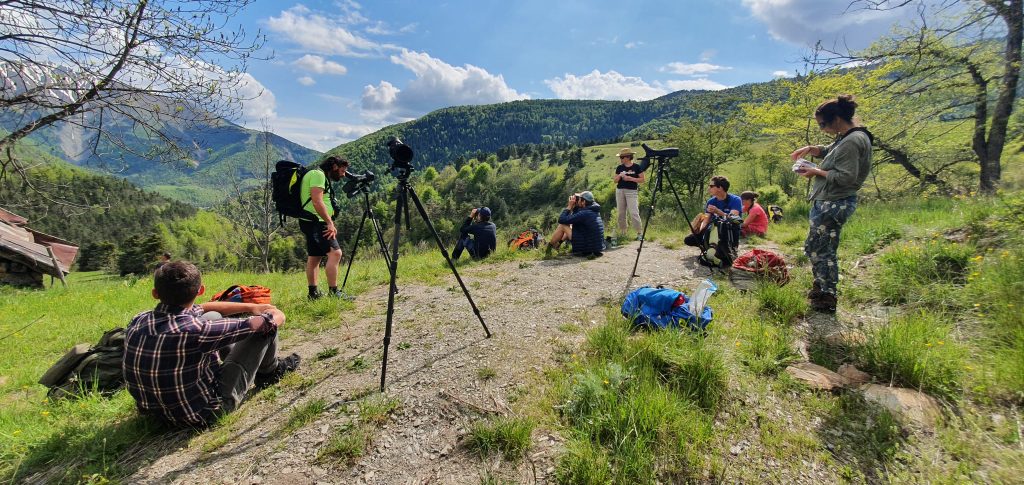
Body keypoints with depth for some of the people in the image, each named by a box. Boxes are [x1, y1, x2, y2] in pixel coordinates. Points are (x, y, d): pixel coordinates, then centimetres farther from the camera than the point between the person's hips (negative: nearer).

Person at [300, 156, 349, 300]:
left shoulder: (322, 176, 23)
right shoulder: (318, 174, -9)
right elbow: (317, 202, -20)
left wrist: (329, 223, 12)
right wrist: (330, 223, -21)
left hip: (312, 223, 11)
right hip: (315, 221, -11)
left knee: (315, 257, 13)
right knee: (335, 252, -18)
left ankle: (313, 292, 20)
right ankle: (333, 292, -21)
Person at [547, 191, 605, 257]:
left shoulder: (584, 213, -20)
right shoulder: (594, 211, 7)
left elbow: (561, 220, -16)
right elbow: (575, 218, 20)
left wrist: (570, 206, -7)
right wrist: (575, 206, 7)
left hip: (587, 250, -9)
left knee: (562, 225, 0)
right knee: (572, 226, 24)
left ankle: (549, 246, 18)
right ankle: (558, 243, 35)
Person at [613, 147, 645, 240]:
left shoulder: (636, 167, -2)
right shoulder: (619, 168, 9)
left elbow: (642, 180, -2)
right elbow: (615, 181, 9)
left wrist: (631, 178, -14)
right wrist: (620, 176, -10)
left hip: (631, 191, -4)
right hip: (620, 191, 4)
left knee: (633, 212, -12)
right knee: (621, 213, 6)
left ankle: (639, 233, -6)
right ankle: (622, 233, 15)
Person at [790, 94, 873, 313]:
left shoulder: (853, 141, -20)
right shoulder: (846, 137, 11)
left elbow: (846, 177, -23)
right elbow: (828, 151, 29)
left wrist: (817, 172, -12)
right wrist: (809, 149, 10)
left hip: (834, 204, -11)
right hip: (827, 202, 11)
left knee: (823, 250, -1)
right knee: (813, 247, 20)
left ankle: (827, 299, 10)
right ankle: (820, 286, 34)